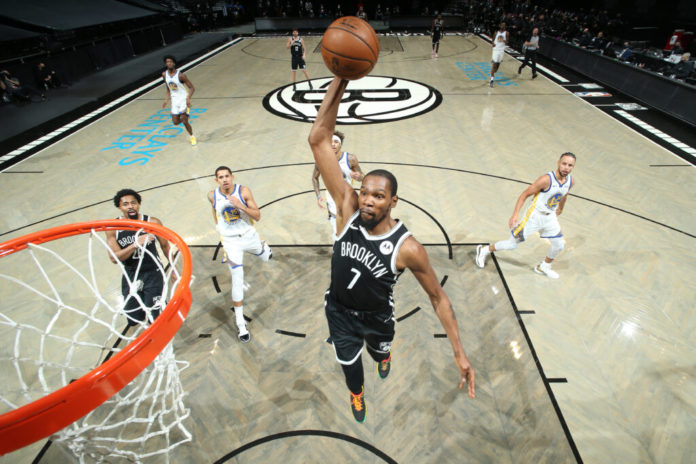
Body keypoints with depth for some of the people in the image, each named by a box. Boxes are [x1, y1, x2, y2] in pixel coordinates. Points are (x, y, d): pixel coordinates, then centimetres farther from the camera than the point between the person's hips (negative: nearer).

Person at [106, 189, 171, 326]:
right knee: (133, 320, 13)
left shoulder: (153, 222, -12)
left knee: (154, 319, -7)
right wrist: (136, 244, -31)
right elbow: (114, 258, -16)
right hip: (130, 275, 2)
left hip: (153, 273, -2)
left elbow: (165, 245, 2)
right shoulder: (112, 228, -9)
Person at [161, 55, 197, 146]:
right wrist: (167, 99, 6)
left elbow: (192, 88, -13)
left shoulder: (180, 75, -16)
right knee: (176, 122, 2)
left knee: (184, 121, -12)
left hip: (183, 99, -5)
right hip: (174, 100, 5)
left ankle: (192, 136, 12)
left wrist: (188, 98, -27)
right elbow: (168, 87, 16)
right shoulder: (164, 74, 1)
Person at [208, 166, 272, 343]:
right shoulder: (212, 195, -11)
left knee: (265, 258, 28)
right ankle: (240, 323, 2)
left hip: (249, 235, 1)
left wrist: (240, 206, -32)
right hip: (231, 241, -1)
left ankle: (264, 246, 69)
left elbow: (257, 216, -18)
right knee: (237, 280, -9)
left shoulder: (244, 191, -17)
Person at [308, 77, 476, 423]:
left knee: (378, 348, 32)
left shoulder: (408, 248, -31)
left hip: (377, 316, -1)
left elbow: (438, 297, -17)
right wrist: (340, 80, -43)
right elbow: (318, 140, -34)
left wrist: (459, 353, -20)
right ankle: (356, 393, 62)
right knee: (348, 361, 24)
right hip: (339, 310, 1)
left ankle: (383, 354, 74)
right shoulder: (348, 209, -27)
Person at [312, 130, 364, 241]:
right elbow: (315, 178, 5)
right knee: (337, 237, 9)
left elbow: (362, 177, -4)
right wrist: (318, 196, -7)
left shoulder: (351, 159, -18)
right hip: (332, 202, 1)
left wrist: (358, 176, -29)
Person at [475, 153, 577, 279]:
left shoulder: (571, 181, -4)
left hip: (550, 217, 6)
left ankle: (543, 267, 35)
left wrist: (560, 208, 33)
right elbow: (525, 194, -21)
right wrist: (515, 215, -27)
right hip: (534, 215, -6)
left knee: (559, 245, 9)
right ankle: (484, 250, 18)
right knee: (513, 244, -1)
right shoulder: (546, 179, -25)